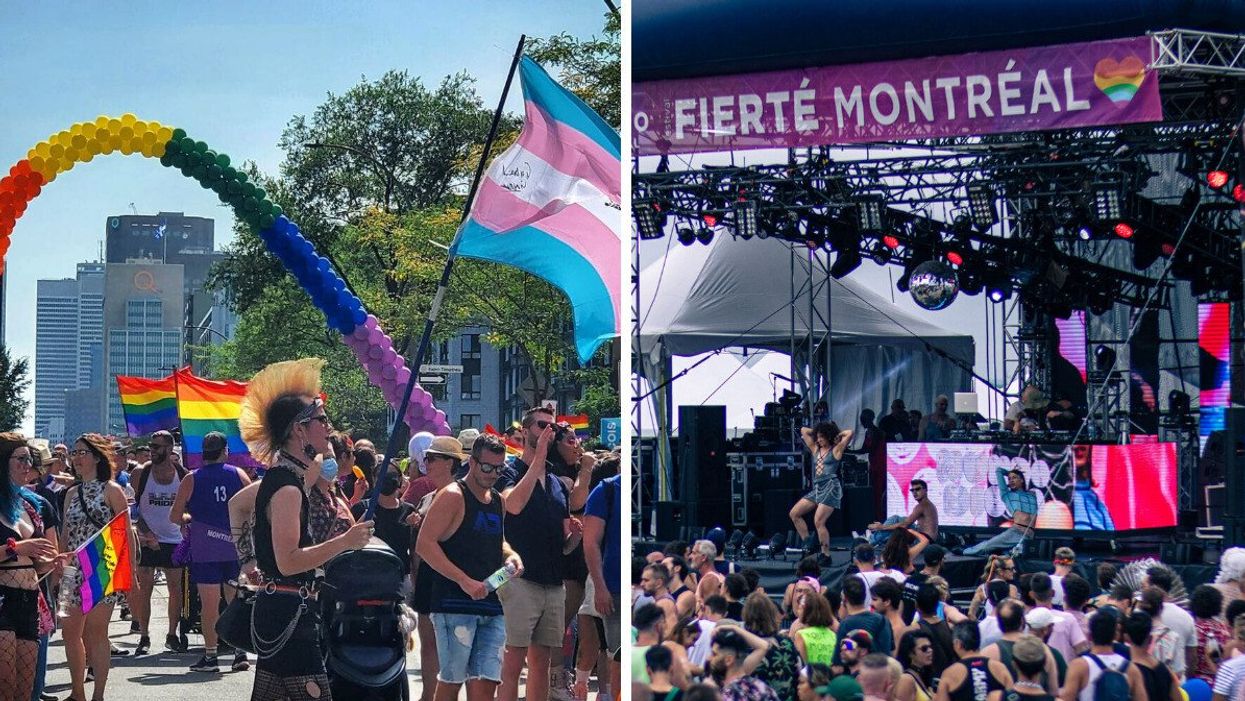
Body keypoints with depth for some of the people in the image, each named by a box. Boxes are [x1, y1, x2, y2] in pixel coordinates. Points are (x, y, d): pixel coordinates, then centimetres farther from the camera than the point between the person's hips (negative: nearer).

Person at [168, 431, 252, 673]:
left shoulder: (191, 480, 0)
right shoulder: (238, 475, 4)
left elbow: (174, 516, 1)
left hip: (205, 550, -2)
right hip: (237, 546, 2)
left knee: (209, 604, 1)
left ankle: (210, 656, 2)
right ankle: (241, 653, 8)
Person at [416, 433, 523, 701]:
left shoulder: (499, 502, 17)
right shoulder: (453, 496, -5)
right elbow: (424, 545, -13)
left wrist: (510, 556, 9)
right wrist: (464, 581, -18)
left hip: (491, 605, 6)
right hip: (454, 604, -6)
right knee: (451, 679, -2)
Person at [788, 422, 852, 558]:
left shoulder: (836, 450, -1)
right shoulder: (815, 449, 16)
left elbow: (849, 433, -12)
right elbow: (804, 430, 24)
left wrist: (837, 435, 3)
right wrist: (817, 431, 20)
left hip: (830, 487, -8)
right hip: (817, 488, 8)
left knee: (818, 522, -14)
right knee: (794, 514, 5)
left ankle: (826, 554, -8)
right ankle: (807, 544, 8)